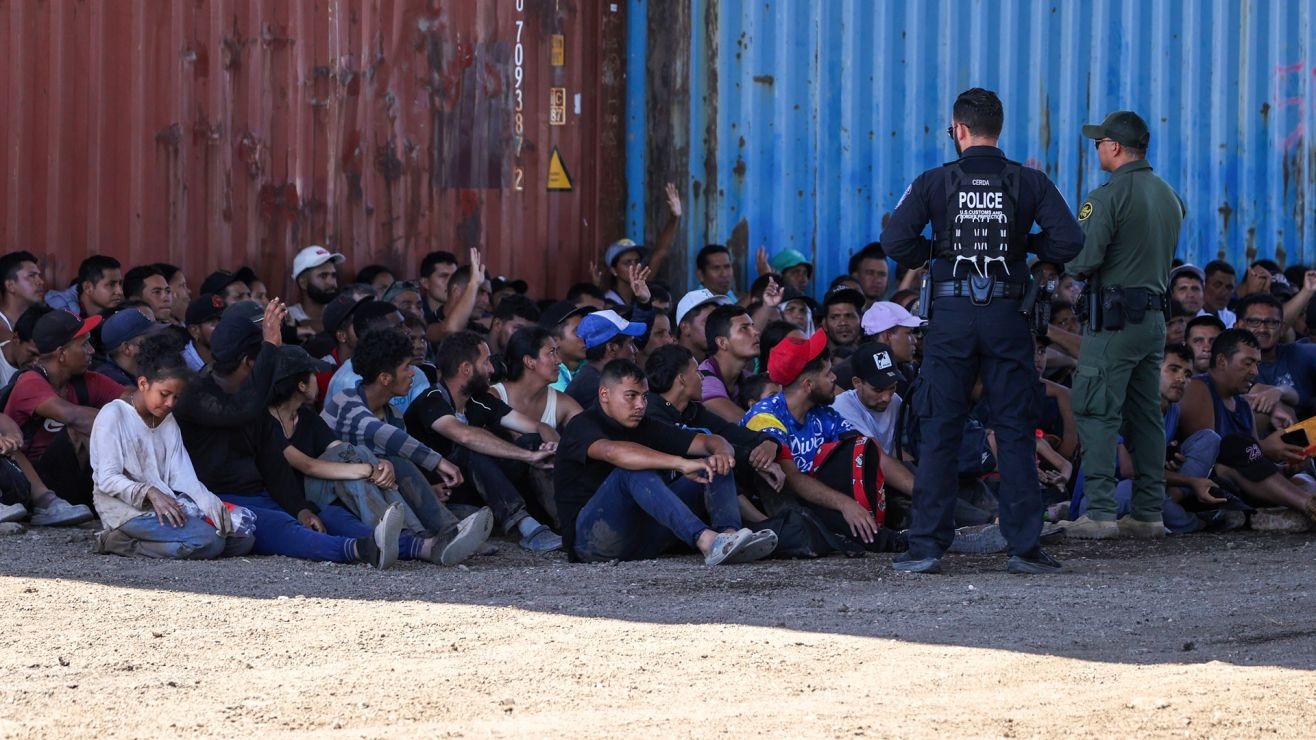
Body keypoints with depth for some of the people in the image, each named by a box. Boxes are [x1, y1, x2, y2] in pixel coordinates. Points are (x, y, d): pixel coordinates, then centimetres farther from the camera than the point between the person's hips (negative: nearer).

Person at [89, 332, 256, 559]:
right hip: (127, 510, -8)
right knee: (207, 541, -27)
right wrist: (150, 493, -25)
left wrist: (210, 505, -11)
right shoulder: (113, 415, -2)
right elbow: (108, 480, -11)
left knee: (243, 538, -9)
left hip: (167, 505, 8)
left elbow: (182, 476, 8)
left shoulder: (168, 422, 20)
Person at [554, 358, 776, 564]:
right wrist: (681, 464, -40)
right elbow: (613, 452, -30)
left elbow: (708, 441, 9)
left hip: (641, 535, 7)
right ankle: (706, 541, -50)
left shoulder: (645, 428, 16)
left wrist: (721, 452, -18)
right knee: (635, 470, -33)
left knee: (714, 468, -3)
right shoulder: (583, 426, -6)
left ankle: (729, 533, -34)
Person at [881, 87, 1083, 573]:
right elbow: (1069, 242, -6)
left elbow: (895, 241, -9)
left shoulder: (936, 182, -1)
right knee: (1016, 434, 5)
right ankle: (1024, 547, 3)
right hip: (1007, 316, 1)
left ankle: (926, 547, 2)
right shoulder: (1029, 183, 2)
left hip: (951, 316, 0)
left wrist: (929, 255, 10)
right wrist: (1025, 244, 12)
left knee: (939, 434, 4)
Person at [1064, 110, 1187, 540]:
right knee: (1147, 415, 12)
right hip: (1156, 316, 8)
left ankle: (1100, 511, -13)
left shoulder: (1108, 197, -13)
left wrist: (1073, 268, 4)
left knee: (1096, 412, -7)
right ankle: (1148, 511, 13)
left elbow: (1082, 260, -17)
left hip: (1114, 318, -8)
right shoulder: (1170, 197, 13)